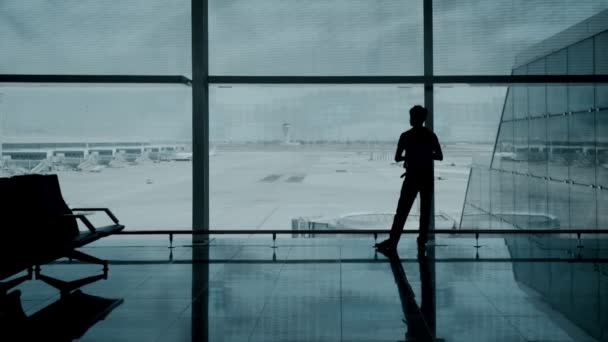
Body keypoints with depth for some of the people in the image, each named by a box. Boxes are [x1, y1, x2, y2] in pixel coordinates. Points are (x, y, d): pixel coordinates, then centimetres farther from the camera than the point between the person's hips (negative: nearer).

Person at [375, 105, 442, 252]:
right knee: (425, 211, 12)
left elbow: (397, 158, -6)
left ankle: (392, 241, -4)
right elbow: (439, 156, 5)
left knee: (402, 211, -1)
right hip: (427, 177, 3)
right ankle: (422, 240, 14)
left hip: (412, 177, -3)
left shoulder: (406, 136, -6)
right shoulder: (431, 135, 2)